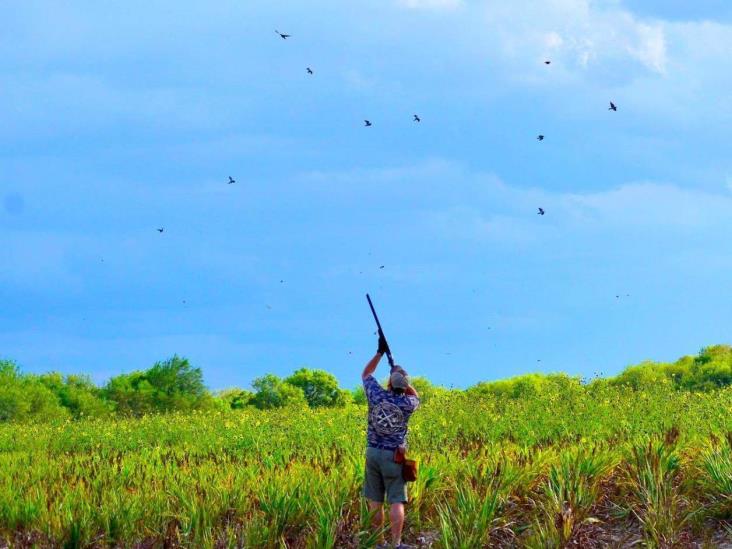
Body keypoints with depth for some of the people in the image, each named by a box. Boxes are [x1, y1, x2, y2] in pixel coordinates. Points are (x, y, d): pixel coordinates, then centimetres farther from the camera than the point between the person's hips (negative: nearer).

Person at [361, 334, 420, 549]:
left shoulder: (376, 395, -6)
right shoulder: (407, 403, -8)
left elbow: (366, 374, 14)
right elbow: (415, 396, 19)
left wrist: (380, 352, 14)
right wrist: (403, 380, 10)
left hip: (373, 452, 2)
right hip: (394, 456, -2)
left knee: (374, 501, 9)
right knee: (396, 502, -3)